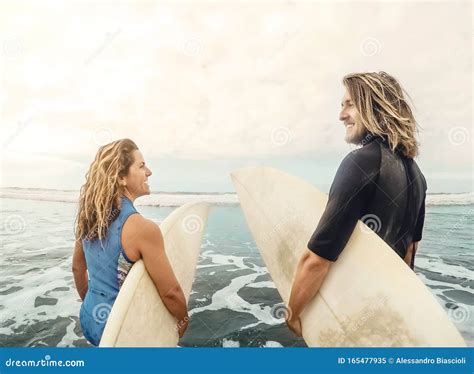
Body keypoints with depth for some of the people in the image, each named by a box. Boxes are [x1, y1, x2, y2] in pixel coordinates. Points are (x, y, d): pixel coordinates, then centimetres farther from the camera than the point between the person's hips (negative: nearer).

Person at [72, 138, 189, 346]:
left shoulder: (89, 215, -6)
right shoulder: (143, 228, -28)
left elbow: (77, 267, 9)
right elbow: (170, 292, -20)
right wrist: (183, 321, -1)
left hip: (89, 318, 7)